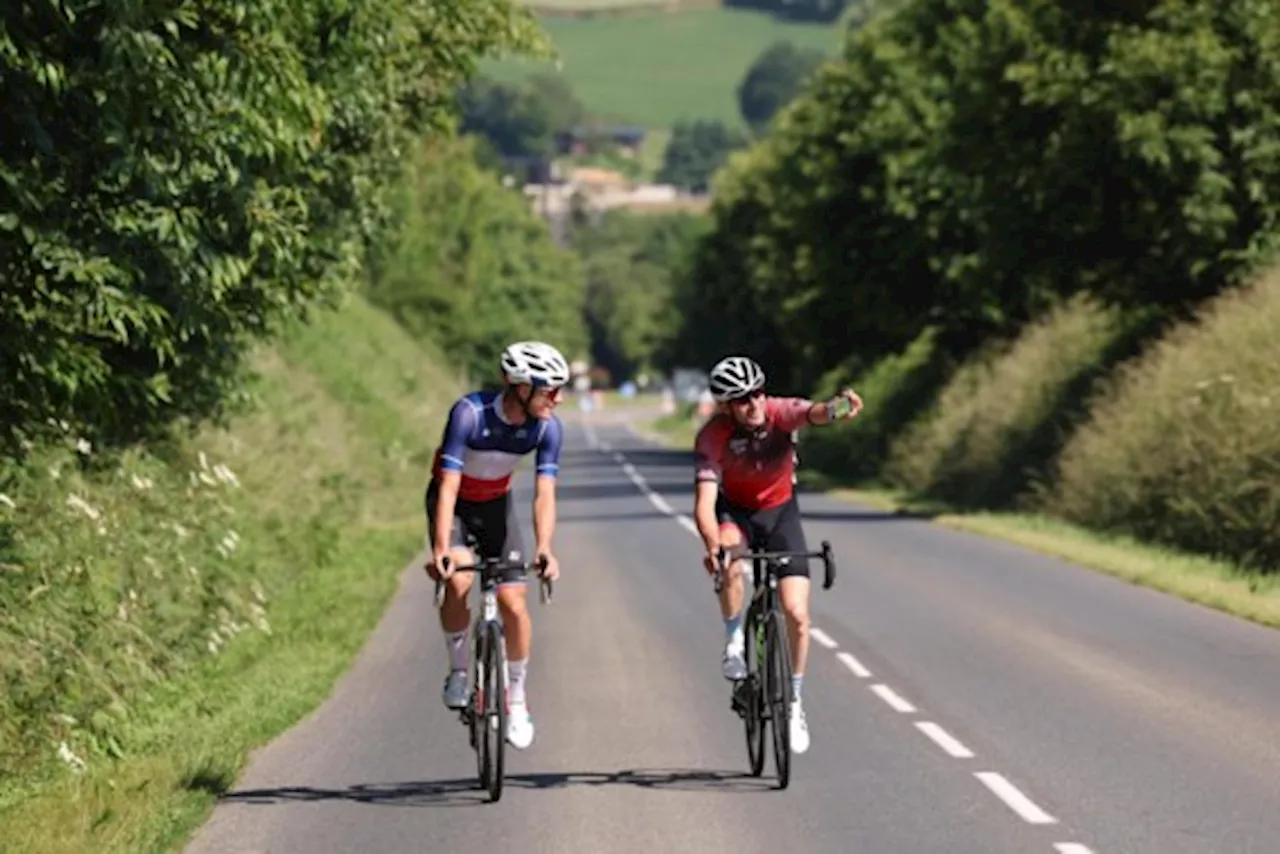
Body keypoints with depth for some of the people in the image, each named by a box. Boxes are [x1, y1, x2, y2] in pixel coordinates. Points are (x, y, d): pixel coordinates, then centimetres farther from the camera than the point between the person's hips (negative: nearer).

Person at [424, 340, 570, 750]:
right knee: (459, 580, -29)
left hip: (496, 505, 3)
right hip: (452, 501, -3)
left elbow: (544, 493, -26)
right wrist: (441, 549, -46)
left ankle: (516, 700, 10)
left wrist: (544, 549, -42)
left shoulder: (548, 426, -22)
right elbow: (449, 485, -36)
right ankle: (458, 670, -6)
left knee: (514, 604, -9)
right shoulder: (469, 412, -33)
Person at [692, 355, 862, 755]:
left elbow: (813, 413, -47)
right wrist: (712, 545, -56)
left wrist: (835, 408, -72)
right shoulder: (713, 436, -27)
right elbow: (705, 501, -36)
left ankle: (794, 701, 12)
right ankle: (735, 643, -13)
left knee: (797, 614, -9)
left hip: (780, 512, 1)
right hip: (735, 511, -1)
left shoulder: (780, 412, -25)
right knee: (728, 563, -37)